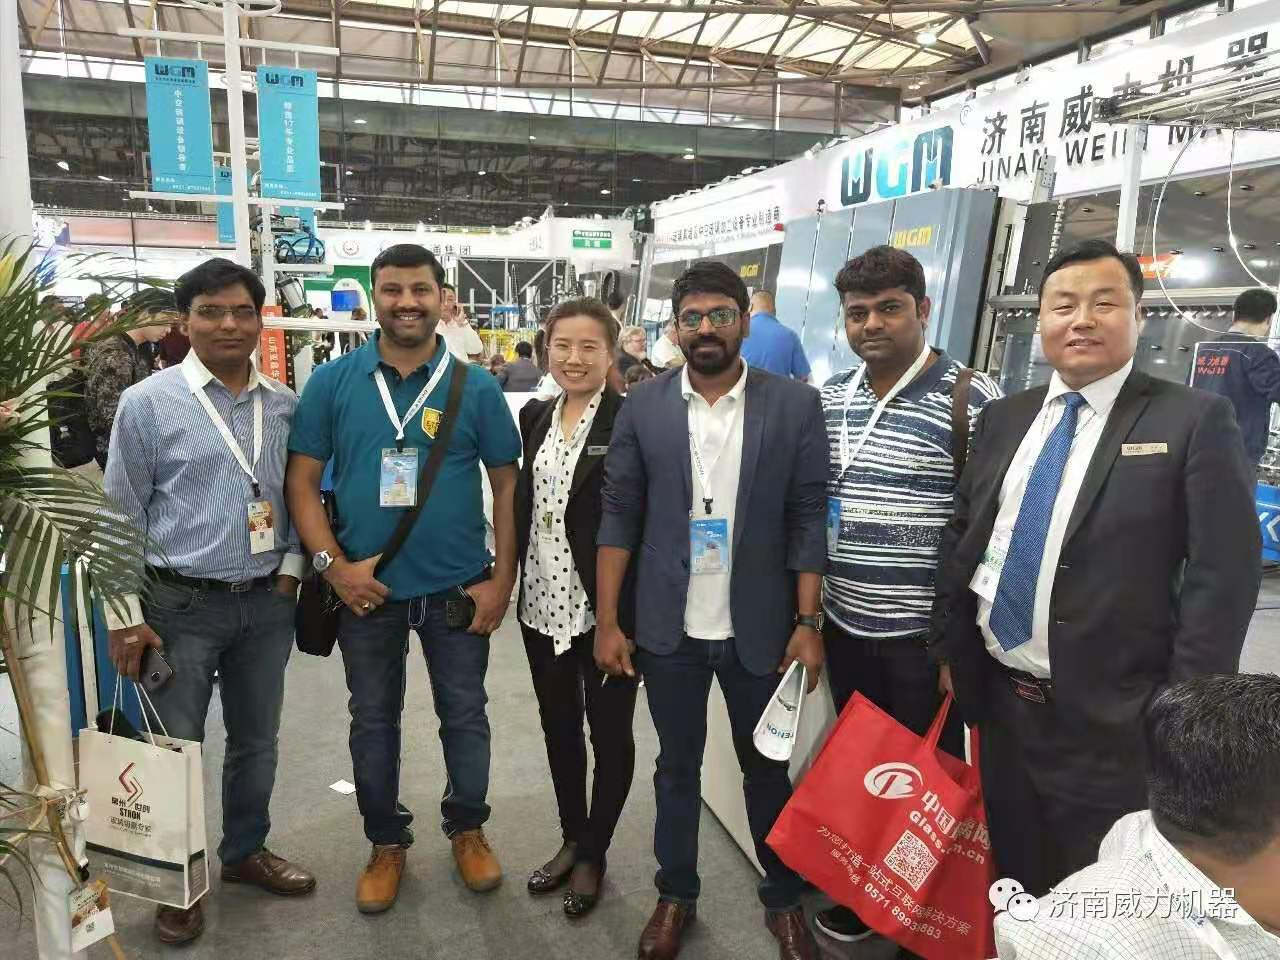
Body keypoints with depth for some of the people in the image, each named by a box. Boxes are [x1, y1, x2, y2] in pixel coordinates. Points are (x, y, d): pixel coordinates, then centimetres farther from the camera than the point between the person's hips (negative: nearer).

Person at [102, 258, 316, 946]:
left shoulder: (286, 405, 3)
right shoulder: (147, 402, -6)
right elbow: (120, 515, -5)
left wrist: (291, 567, 1)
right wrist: (125, 616, -7)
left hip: (267, 605, 4)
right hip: (181, 605, -3)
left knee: (256, 741, 17)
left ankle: (245, 851, 39)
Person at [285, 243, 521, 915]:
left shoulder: (475, 388, -4)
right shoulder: (333, 382, -3)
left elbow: (508, 486, -1)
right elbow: (302, 481, -1)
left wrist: (502, 580, -6)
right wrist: (333, 564, -12)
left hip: (458, 589, 0)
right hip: (366, 590, 1)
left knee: (464, 714, 14)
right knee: (373, 720, 16)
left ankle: (467, 829, 38)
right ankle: (386, 843, 37)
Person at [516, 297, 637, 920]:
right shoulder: (535, 416, 7)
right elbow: (524, 503, 13)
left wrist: (625, 612, -17)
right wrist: (509, 580, 11)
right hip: (543, 601, 6)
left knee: (609, 731, 11)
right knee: (558, 727, 19)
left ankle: (593, 853, 30)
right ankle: (571, 838, 39)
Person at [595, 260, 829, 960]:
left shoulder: (795, 405, -4)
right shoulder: (643, 407, -2)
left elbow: (808, 519, -3)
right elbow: (618, 517, -1)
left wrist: (807, 624, -6)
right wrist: (606, 621, -4)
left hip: (758, 627, 0)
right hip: (667, 627, 1)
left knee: (766, 766, 16)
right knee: (677, 765, 17)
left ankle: (783, 899, 37)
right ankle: (676, 893, 37)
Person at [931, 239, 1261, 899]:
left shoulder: (1195, 420, -8)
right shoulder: (1003, 418, 7)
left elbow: (1224, 574, -11)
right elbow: (960, 537, 11)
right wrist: (950, 649, 6)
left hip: (1110, 718, -4)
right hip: (998, 698, 5)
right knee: (1014, 884, 21)